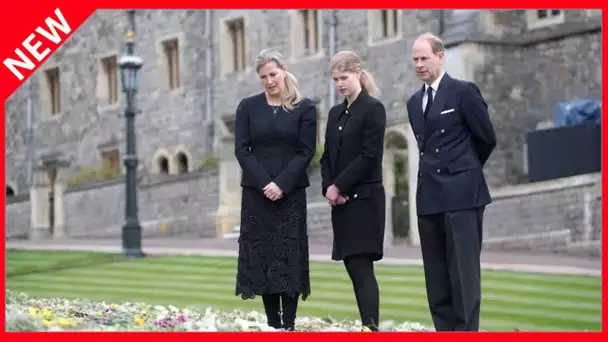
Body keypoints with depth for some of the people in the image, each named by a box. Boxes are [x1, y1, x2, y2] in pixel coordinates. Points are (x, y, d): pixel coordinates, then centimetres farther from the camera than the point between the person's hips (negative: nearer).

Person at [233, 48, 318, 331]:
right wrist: (264, 183, -12)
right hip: (256, 192, 2)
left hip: (291, 192, -2)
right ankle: (273, 324, 5)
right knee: (261, 256, 0)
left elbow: (307, 151, -3)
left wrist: (282, 184, -15)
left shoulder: (304, 108, 3)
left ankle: (289, 324, -5)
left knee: (289, 256, -5)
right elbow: (241, 150, 1)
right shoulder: (248, 107, 7)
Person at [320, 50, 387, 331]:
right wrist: (328, 188, -3)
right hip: (340, 202, 7)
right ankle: (366, 327, 8)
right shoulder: (335, 113, 16)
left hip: (364, 199, -7)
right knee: (353, 267, 5)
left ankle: (371, 327, -16)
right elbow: (327, 156, 14)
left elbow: (369, 156, -13)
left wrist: (339, 187, -13)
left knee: (362, 267, -13)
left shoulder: (373, 108, -6)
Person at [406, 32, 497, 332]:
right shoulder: (414, 102, 16)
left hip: (462, 193, -7)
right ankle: (445, 329, 9)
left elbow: (487, 138, 0)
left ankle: (467, 330, -7)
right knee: (436, 274, 6)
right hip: (429, 195, 7)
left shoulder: (464, 92, -4)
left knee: (464, 270, -8)